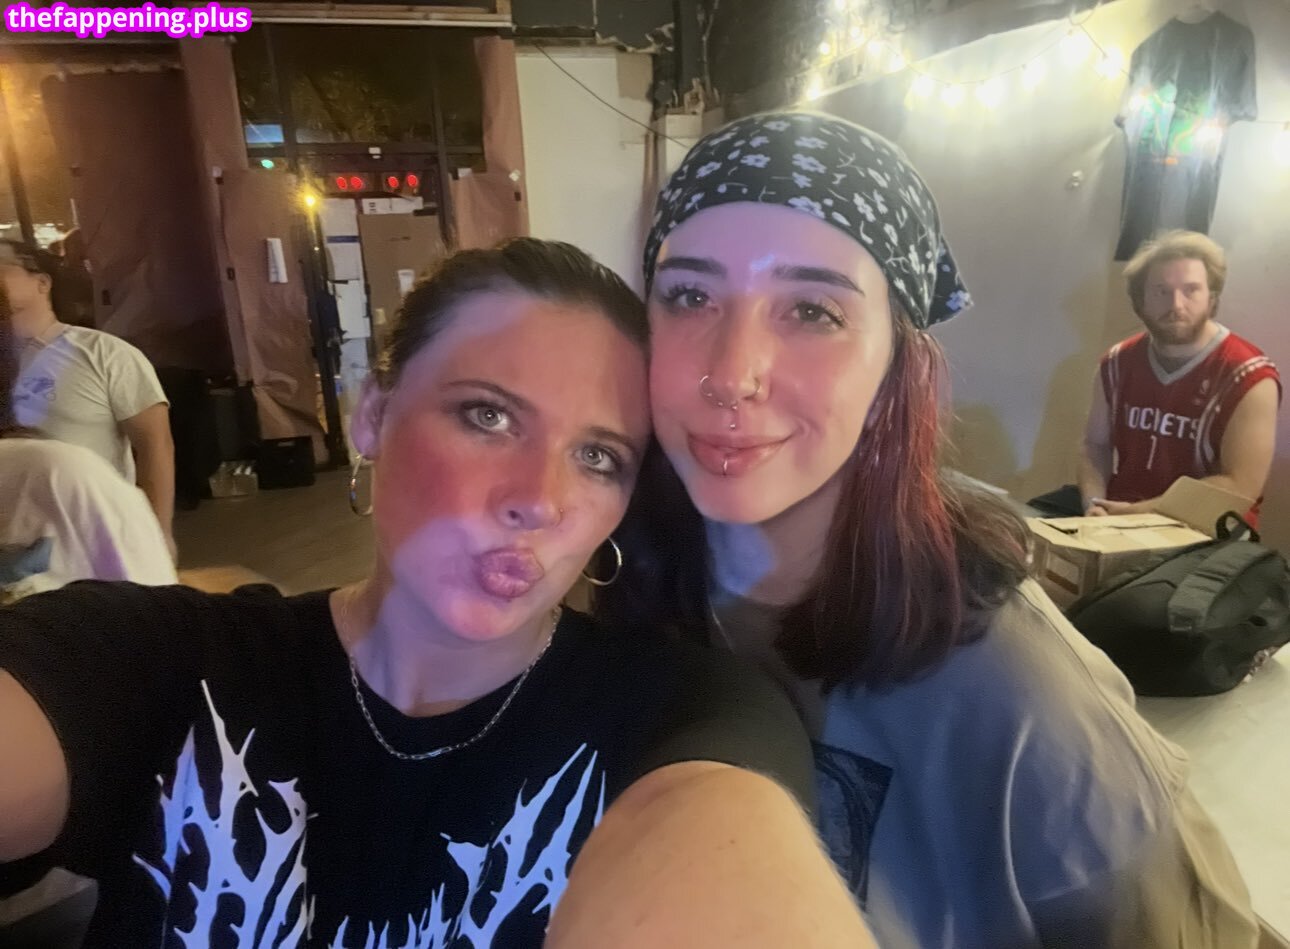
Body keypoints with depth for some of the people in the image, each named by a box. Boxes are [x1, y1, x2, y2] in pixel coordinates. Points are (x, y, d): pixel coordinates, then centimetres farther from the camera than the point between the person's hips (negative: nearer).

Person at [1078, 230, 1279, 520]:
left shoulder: (1250, 376, -10)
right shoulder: (1118, 362, 5)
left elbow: (1240, 488, -14)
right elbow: (1096, 446, 8)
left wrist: (1140, 511, -19)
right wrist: (1095, 504, -11)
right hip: (1121, 521, 4)